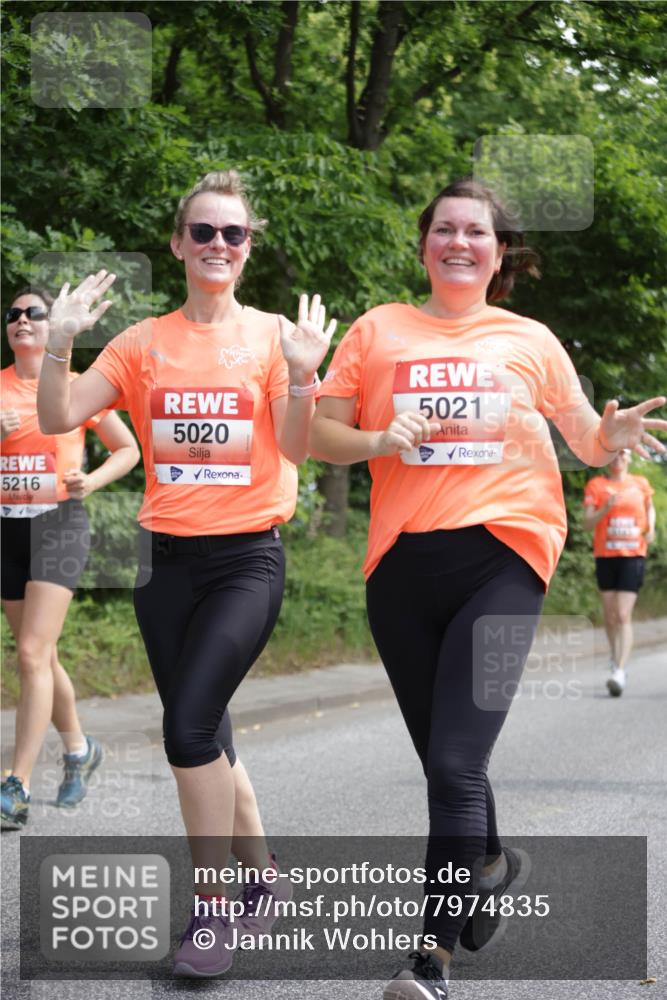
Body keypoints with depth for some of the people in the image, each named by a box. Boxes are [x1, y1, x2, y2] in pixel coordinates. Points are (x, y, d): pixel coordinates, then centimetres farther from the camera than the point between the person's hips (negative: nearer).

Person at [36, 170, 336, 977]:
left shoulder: (273, 334, 0)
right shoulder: (143, 343, 5)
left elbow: (294, 449, -8)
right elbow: (58, 418, -2)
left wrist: (302, 373, -23)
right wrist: (61, 342, -16)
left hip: (247, 556, -3)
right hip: (167, 557, 4)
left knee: (190, 724, -18)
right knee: (202, 734, 9)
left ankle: (213, 908, -6)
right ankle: (261, 876, 29)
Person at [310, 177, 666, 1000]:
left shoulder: (531, 341, 12)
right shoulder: (379, 330, 11)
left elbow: (587, 442, 19)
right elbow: (320, 436, 9)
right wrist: (381, 440, -11)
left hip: (501, 559, -2)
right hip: (402, 561, 2)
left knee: (455, 763, -14)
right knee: (442, 760, 13)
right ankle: (489, 863, 42)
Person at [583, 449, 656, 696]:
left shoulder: (640, 484, 6)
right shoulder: (596, 485, 2)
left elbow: (649, 507, 25)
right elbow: (588, 523, -4)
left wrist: (651, 528, 6)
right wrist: (606, 508, -21)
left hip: (633, 555, -1)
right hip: (605, 555, 1)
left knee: (623, 615, -13)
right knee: (609, 616, 8)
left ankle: (619, 672, -19)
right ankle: (616, 660, 31)